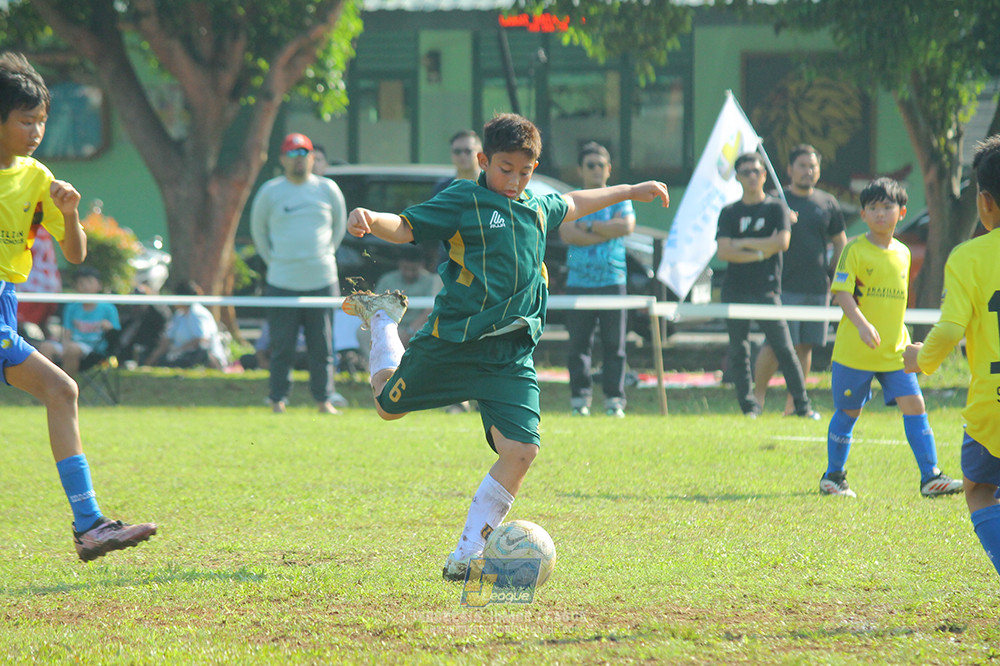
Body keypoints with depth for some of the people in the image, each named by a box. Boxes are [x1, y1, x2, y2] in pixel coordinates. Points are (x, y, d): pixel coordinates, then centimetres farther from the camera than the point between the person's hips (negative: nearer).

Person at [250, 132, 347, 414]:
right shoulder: (270, 192, 2)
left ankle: (324, 398, 8)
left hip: (322, 281, 1)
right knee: (282, 346, -2)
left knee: (322, 346, 2)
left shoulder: (328, 189, 6)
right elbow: (258, 229, 15)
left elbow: (339, 224, 21)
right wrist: (273, 258, 8)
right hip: (282, 284, -1)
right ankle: (278, 398, 6)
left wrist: (327, 252, 13)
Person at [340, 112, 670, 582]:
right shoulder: (463, 201, -6)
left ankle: (467, 555, -5)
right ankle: (382, 318, 50)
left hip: (511, 355, 4)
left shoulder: (537, 209, 13)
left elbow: (571, 205, 35)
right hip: (451, 344, -4)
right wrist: (371, 220, -36)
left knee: (520, 451, -14)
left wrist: (629, 191, 44)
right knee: (389, 405, 18)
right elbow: (406, 226, -15)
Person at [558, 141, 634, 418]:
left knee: (614, 344, -2)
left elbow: (627, 226, -8)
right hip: (578, 282, 0)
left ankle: (614, 400, 1)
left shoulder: (619, 198, 11)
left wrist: (589, 226, -6)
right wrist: (608, 230, -9)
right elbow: (567, 234, -7)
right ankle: (580, 399, 4)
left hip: (612, 281, 0)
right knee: (578, 344, -2)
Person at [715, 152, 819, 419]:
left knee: (784, 348, -5)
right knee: (738, 351, 1)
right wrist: (761, 253, -10)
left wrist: (744, 243, -8)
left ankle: (802, 405, 2)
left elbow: (782, 242, -11)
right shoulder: (729, 213, 9)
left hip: (766, 289, -2)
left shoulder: (776, 208, 5)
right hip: (735, 290, 2)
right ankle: (749, 405, 7)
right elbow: (724, 252, -4)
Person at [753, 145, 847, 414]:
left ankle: (793, 402, 13)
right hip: (784, 287, -4)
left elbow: (840, 244, 19)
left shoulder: (827, 203, 12)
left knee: (805, 347, 6)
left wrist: (834, 276, 9)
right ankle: (758, 394, 3)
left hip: (818, 288, 4)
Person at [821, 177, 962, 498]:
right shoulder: (855, 250, -7)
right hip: (854, 350, -4)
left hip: (894, 351, 4)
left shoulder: (902, 253, 11)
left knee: (914, 405, -7)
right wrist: (862, 324, -29)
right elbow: (842, 292, -15)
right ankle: (833, 477, 22)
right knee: (848, 411, 5)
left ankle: (930, 477, -6)